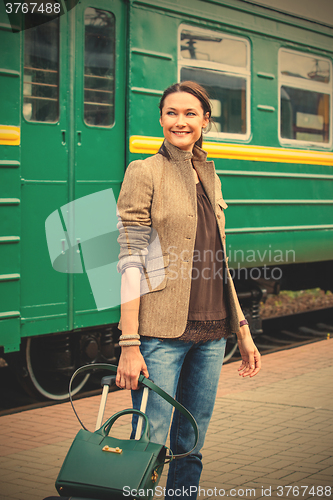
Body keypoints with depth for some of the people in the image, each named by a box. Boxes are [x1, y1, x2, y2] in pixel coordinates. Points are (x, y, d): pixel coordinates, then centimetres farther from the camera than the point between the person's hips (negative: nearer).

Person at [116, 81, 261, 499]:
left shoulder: (209, 176, 15)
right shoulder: (144, 173, -4)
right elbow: (130, 261, -11)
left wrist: (242, 330, 17)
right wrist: (129, 345, -17)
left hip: (211, 332, 6)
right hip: (162, 332, -6)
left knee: (191, 448, 11)